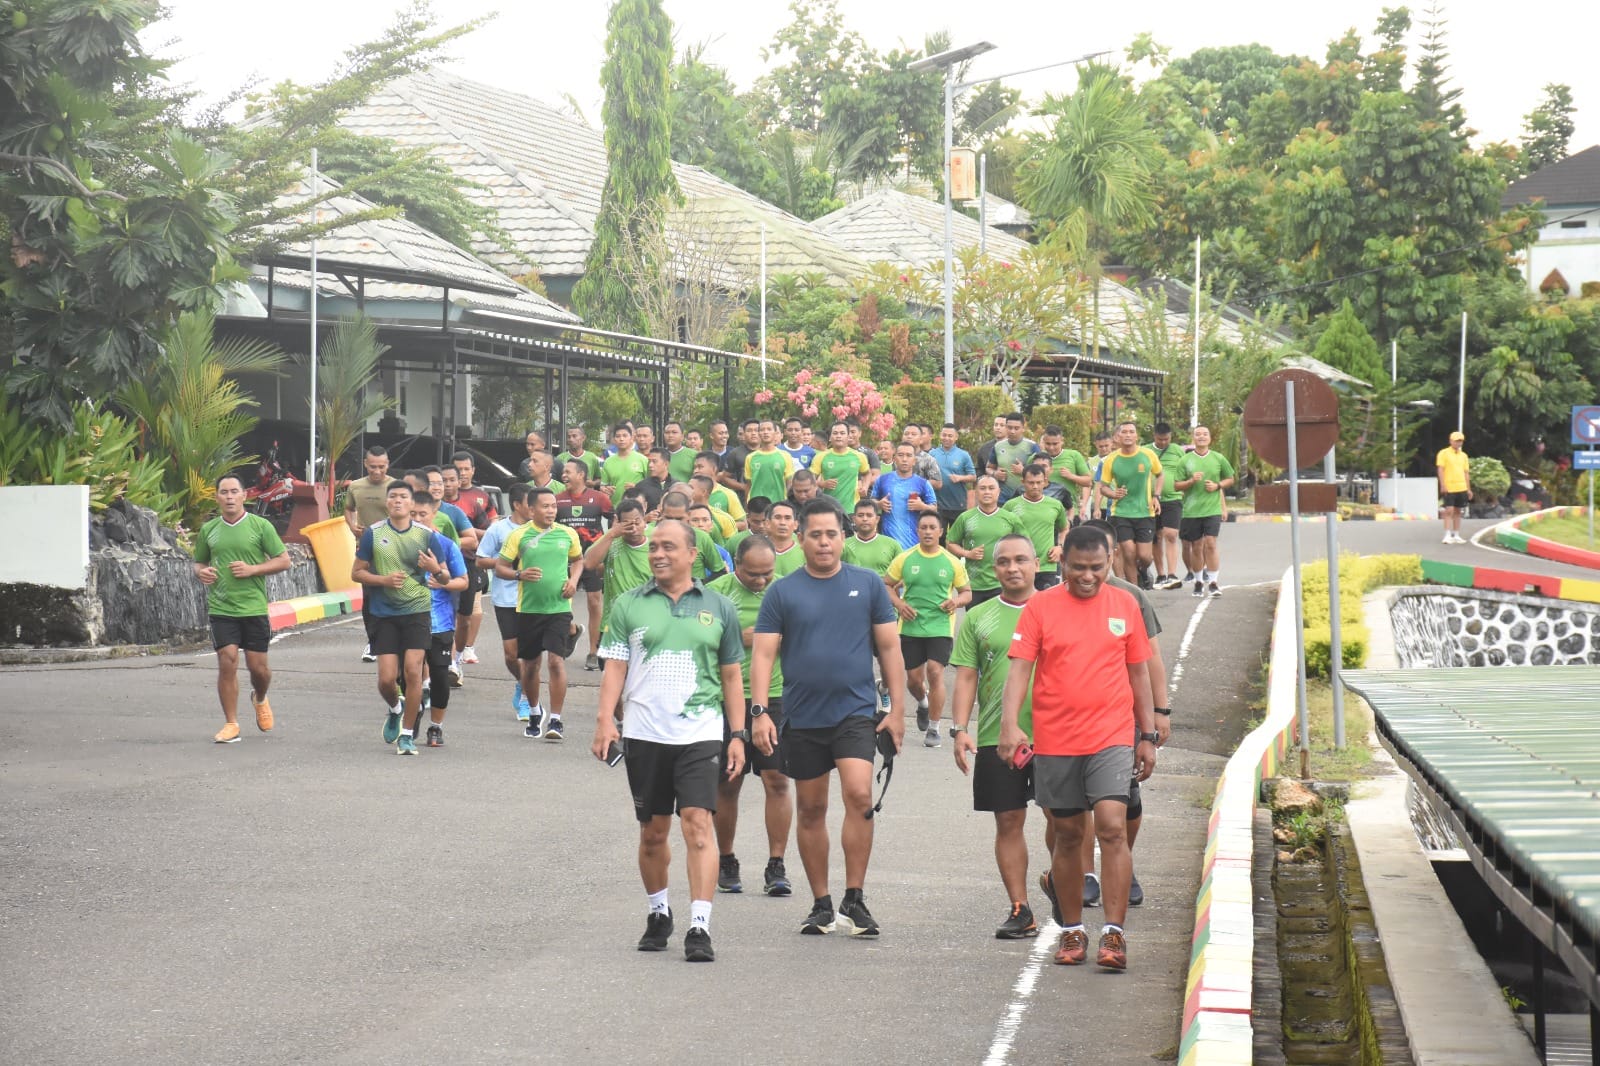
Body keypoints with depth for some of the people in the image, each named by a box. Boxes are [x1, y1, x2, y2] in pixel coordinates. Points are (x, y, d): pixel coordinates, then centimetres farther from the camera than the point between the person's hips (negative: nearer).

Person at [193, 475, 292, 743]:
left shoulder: (260, 526, -1)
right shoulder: (208, 530, 8)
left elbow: (283, 560, 0)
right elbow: (199, 562, 20)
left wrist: (252, 569, -13)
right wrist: (201, 573, -4)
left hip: (254, 607, -1)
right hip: (221, 608, 1)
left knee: (258, 666, 4)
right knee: (227, 663, -9)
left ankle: (260, 699, 38)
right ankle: (231, 724, 1)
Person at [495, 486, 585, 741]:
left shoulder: (568, 534, 2)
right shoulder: (519, 536, -3)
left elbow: (578, 560, 20)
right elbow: (499, 567, 0)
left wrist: (573, 580, 1)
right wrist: (519, 574, -19)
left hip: (559, 608, 0)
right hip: (528, 608, 0)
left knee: (556, 661, -13)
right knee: (529, 664, 11)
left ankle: (555, 721, -7)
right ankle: (534, 713, 34)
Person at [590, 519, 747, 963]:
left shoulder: (718, 608, 8)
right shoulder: (629, 605, 7)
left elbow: (731, 676, 12)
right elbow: (615, 666, 2)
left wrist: (738, 734, 6)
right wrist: (605, 718, -12)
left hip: (700, 732, -1)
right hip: (644, 734, 1)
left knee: (697, 824, -13)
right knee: (652, 831, 10)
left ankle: (700, 926, -16)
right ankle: (658, 913, 29)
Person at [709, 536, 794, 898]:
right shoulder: (717, 592, -2)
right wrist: (740, 638, -14)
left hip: (775, 698, 1)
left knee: (777, 780, -4)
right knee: (727, 784, 7)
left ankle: (776, 866, 2)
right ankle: (726, 862, 21)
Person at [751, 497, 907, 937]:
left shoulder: (868, 584, 3)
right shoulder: (782, 592, 2)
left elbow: (889, 648, 7)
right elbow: (763, 654, 0)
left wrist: (896, 708, 2)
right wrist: (760, 711, -11)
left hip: (855, 711, -1)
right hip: (802, 718, 2)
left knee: (859, 795, -18)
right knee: (810, 809, 8)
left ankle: (854, 899, -10)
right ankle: (821, 905, 19)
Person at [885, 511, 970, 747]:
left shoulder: (952, 562, 2)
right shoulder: (904, 559, 2)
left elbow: (966, 592, 10)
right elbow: (886, 585, 11)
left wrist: (956, 601, -12)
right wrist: (898, 604, -7)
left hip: (941, 627, -2)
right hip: (911, 628, 2)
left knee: (935, 672, -15)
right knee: (914, 678, 7)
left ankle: (933, 728, -5)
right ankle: (923, 704, 44)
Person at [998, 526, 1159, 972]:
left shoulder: (1124, 605, 7)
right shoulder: (1040, 607, 1)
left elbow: (1138, 672, 13)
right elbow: (1019, 668, -5)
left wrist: (1147, 735, 12)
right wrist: (1009, 723, -19)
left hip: (1112, 737, 0)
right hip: (1055, 741, 0)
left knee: (1112, 827, -13)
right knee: (1068, 835, 8)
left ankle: (1114, 933, -11)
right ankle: (1072, 930, 21)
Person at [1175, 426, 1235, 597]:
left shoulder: (1218, 459, 4)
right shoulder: (1185, 460, 3)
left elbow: (1230, 479, 14)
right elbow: (1177, 485, 3)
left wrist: (1218, 485, -5)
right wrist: (1191, 481, -14)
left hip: (1212, 509, -1)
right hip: (1191, 510, 1)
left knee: (1210, 544, -10)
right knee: (1196, 547, 6)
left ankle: (1213, 582, -6)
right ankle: (1198, 582, 18)